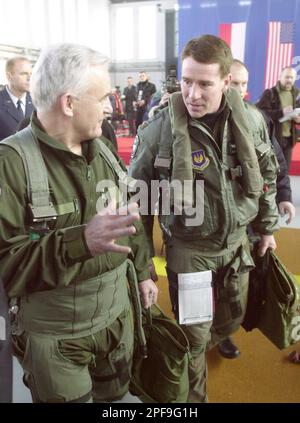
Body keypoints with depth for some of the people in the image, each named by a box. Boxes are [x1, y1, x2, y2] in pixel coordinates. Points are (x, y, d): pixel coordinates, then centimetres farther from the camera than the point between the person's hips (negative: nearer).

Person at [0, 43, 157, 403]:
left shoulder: (103, 151, 2)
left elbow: (131, 218, 12)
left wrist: (143, 271, 17)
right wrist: (81, 240, -36)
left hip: (116, 317, 6)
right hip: (53, 336, -5)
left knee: (117, 396, 25)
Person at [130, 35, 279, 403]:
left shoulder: (248, 119, -7)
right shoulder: (158, 129, -18)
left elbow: (265, 175, 9)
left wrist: (267, 227, 13)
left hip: (237, 243, 5)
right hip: (188, 250, -4)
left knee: (232, 318, 23)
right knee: (194, 335, 10)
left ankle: (210, 341, 57)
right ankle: (193, 394, 40)